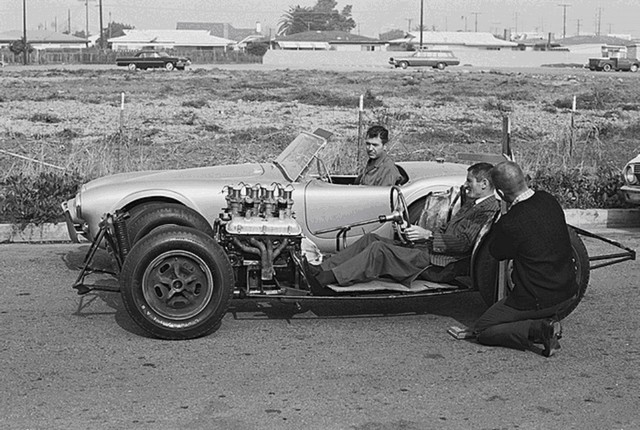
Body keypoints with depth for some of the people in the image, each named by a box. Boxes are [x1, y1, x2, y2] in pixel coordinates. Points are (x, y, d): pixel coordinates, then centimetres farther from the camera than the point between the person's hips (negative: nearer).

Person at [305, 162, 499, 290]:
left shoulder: (490, 209, -8)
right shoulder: (472, 203, 25)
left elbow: (463, 241, -18)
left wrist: (427, 235, -18)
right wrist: (414, 231, 9)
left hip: (439, 264, -10)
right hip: (427, 250, 10)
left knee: (380, 249, -25)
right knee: (371, 238, -2)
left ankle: (325, 280, -29)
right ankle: (320, 270, -9)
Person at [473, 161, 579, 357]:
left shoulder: (511, 223, -23)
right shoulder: (548, 200, -3)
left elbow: (496, 252, -3)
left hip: (537, 300, -7)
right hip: (569, 294, 7)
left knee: (482, 330, 8)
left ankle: (538, 329, -11)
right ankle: (549, 321, 15)